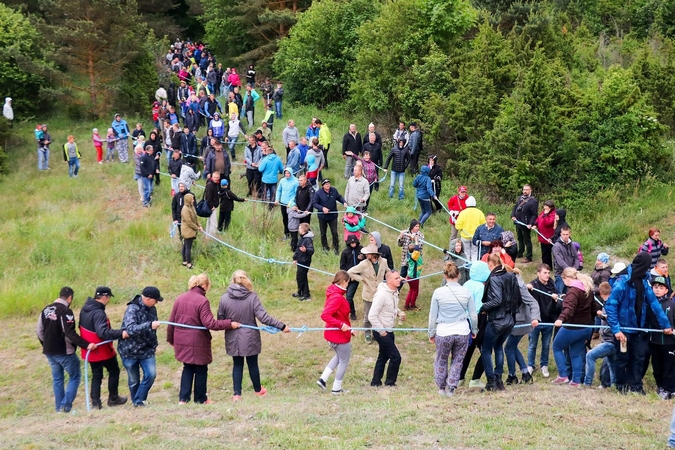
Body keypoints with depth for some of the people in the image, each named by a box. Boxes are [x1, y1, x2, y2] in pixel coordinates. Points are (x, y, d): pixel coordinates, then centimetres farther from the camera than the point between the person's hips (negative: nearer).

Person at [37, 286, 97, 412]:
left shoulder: (46, 310, 7)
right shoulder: (66, 311, -17)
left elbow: (39, 331, 13)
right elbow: (70, 334, -25)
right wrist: (86, 345, -26)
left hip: (49, 351, 7)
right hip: (64, 352, -7)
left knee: (57, 379, 16)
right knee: (74, 377, 5)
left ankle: (59, 407, 18)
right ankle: (65, 405, -5)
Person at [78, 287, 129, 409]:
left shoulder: (85, 309, 2)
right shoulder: (98, 313, -27)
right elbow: (102, 333, -36)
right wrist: (120, 333, -40)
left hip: (90, 351, 8)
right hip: (102, 350, -8)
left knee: (96, 375, 16)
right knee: (114, 371, 13)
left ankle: (95, 403, 12)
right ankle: (113, 399, 19)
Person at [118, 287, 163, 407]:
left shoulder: (151, 309, 2)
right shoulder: (132, 309, -20)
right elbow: (130, 329, -34)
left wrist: (153, 345, 19)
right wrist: (149, 325, -45)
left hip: (147, 349, 5)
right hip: (130, 351, -5)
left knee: (151, 374, -11)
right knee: (134, 380, 7)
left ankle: (139, 401, 4)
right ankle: (136, 401, 28)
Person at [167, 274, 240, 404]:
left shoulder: (180, 298, 4)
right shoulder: (202, 301, -15)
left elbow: (171, 321, 9)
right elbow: (210, 324, -20)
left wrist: (170, 339, 21)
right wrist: (229, 324, -14)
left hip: (181, 341, 6)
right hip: (197, 342, -6)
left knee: (188, 368, 18)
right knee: (201, 370, 11)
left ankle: (183, 399, 11)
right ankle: (200, 399, 21)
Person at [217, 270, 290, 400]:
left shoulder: (224, 298, -10)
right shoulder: (252, 297, -15)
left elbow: (220, 320, -2)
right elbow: (263, 317, -18)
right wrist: (282, 326, -12)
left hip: (233, 338, 1)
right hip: (250, 338, -1)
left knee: (237, 364, 13)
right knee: (252, 363, 15)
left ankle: (236, 394, 10)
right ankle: (258, 390, 33)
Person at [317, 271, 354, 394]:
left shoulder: (333, 293, 3)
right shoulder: (337, 297, -27)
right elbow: (325, 315, -33)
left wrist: (349, 328, 14)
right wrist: (341, 325, -31)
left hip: (332, 332, 9)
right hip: (340, 335, -9)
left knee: (339, 356, 29)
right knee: (344, 361, 10)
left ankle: (323, 379, 21)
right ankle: (336, 389, 21)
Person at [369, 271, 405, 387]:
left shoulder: (394, 292, 3)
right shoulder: (382, 294, -25)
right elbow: (372, 316, -26)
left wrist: (399, 313, 0)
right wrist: (381, 331, -21)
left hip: (389, 331, 9)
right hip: (381, 332, -9)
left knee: (383, 356, 19)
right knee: (395, 357, -3)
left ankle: (376, 381, 30)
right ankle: (390, 382, 13)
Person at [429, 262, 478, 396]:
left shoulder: (438, 292, -7)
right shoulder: (466, 292, -4)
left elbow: (432, 316, -1)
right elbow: (473, 315, 4)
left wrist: (431, 333, 11)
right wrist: (474, 330, 20)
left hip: (443, 333, -1)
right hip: (462, 332, 1)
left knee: (441, 360, 19)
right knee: (457, 360, 15)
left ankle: (441, 387, 27)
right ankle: (451, 388, 11)